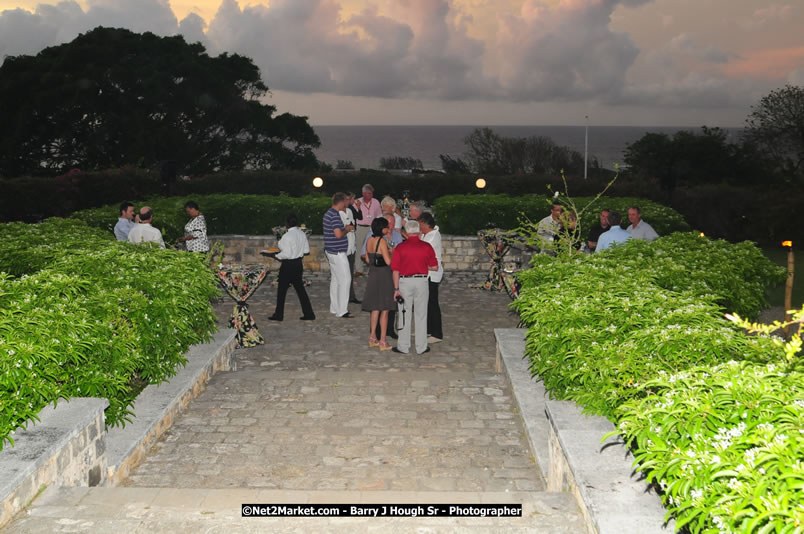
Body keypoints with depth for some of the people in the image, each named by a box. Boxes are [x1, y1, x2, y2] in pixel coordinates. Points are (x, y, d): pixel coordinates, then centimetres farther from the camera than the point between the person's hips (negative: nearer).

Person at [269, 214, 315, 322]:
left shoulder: (287, 236, -20)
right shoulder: (302, 234, 2)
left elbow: (286, 254, -22)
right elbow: (306, 250, 7)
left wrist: (276, 255, -9)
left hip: (288, 265, -7)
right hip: (298, 263, 7)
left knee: (282, 290, 6)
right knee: (300, 288, 13)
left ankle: (278, 315, 15)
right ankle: (309, 314, 13)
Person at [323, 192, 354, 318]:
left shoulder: (328, 213, 12)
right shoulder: (335, 215, -19)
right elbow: (338, 234, -26)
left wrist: (346, 228, 17)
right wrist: (346, 230, -9)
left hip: (331, 251, 10)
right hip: (337, 252, -10)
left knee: (335, 279, 15)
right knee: (345, 280, -6)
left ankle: (334, 308, 20)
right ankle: (342, 311, -5)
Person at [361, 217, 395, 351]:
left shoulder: (370, 240, 4)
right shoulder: (382, 241, -18)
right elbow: (388, 261, -19)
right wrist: (392, 253, -1)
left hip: (373, 275, 7)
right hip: (384, 276, -7)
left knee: (375, 308, 16)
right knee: (384, 310, 1)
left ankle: (373, 337, 21)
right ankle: (383, 341, 4)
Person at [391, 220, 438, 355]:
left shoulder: (400, 247, -5)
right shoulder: (426, 247, -2)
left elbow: (395, 270, -7)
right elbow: (434, 267, 1)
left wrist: (396, 289, -3)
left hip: (405, 282, -1)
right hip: (421, 281, 1)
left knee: (404, 315, 7)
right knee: (421, 315, 9)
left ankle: (403, 346, 13)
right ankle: (421, 347, 15)